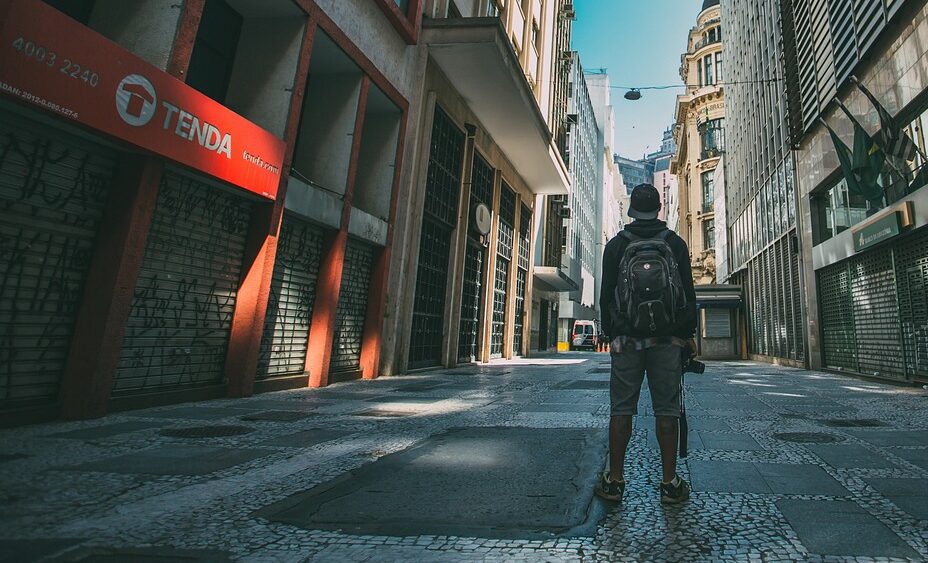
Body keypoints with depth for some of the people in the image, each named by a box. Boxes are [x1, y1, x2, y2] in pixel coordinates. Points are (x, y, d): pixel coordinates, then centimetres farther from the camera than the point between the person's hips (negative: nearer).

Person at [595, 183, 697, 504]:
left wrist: (611, 333, 12)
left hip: (626, 339, 0)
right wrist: (689, 334, 12)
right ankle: (669, 484, 11)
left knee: (621, 408, 2)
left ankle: (614, 481, 8)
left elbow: (606, 295, 4)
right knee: (666, 410, 5)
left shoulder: (615, 245, 5)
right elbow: (688, 293, 6)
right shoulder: (675, 243, 7)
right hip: (668, 340, 1)